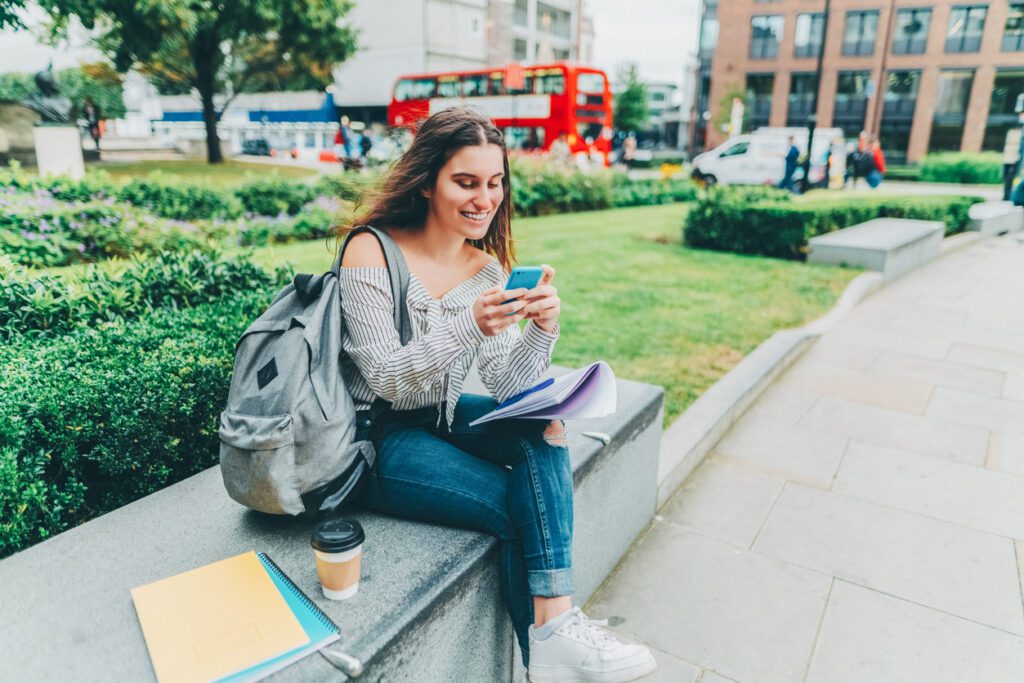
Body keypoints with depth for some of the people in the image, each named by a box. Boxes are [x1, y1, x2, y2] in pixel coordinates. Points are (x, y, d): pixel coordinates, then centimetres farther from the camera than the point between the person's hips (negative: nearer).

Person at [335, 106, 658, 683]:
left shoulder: (488, 268, 0)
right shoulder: (371, 252, -15)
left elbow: (509, 389, -5)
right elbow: (386, 379, -19)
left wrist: (542, 329, -24)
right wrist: (469, 326, -33)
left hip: (443, 419, 5)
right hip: (377, 437, -5)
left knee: (541, 429, -23)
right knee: (524, 505, -19)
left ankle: (555, 627, -21)